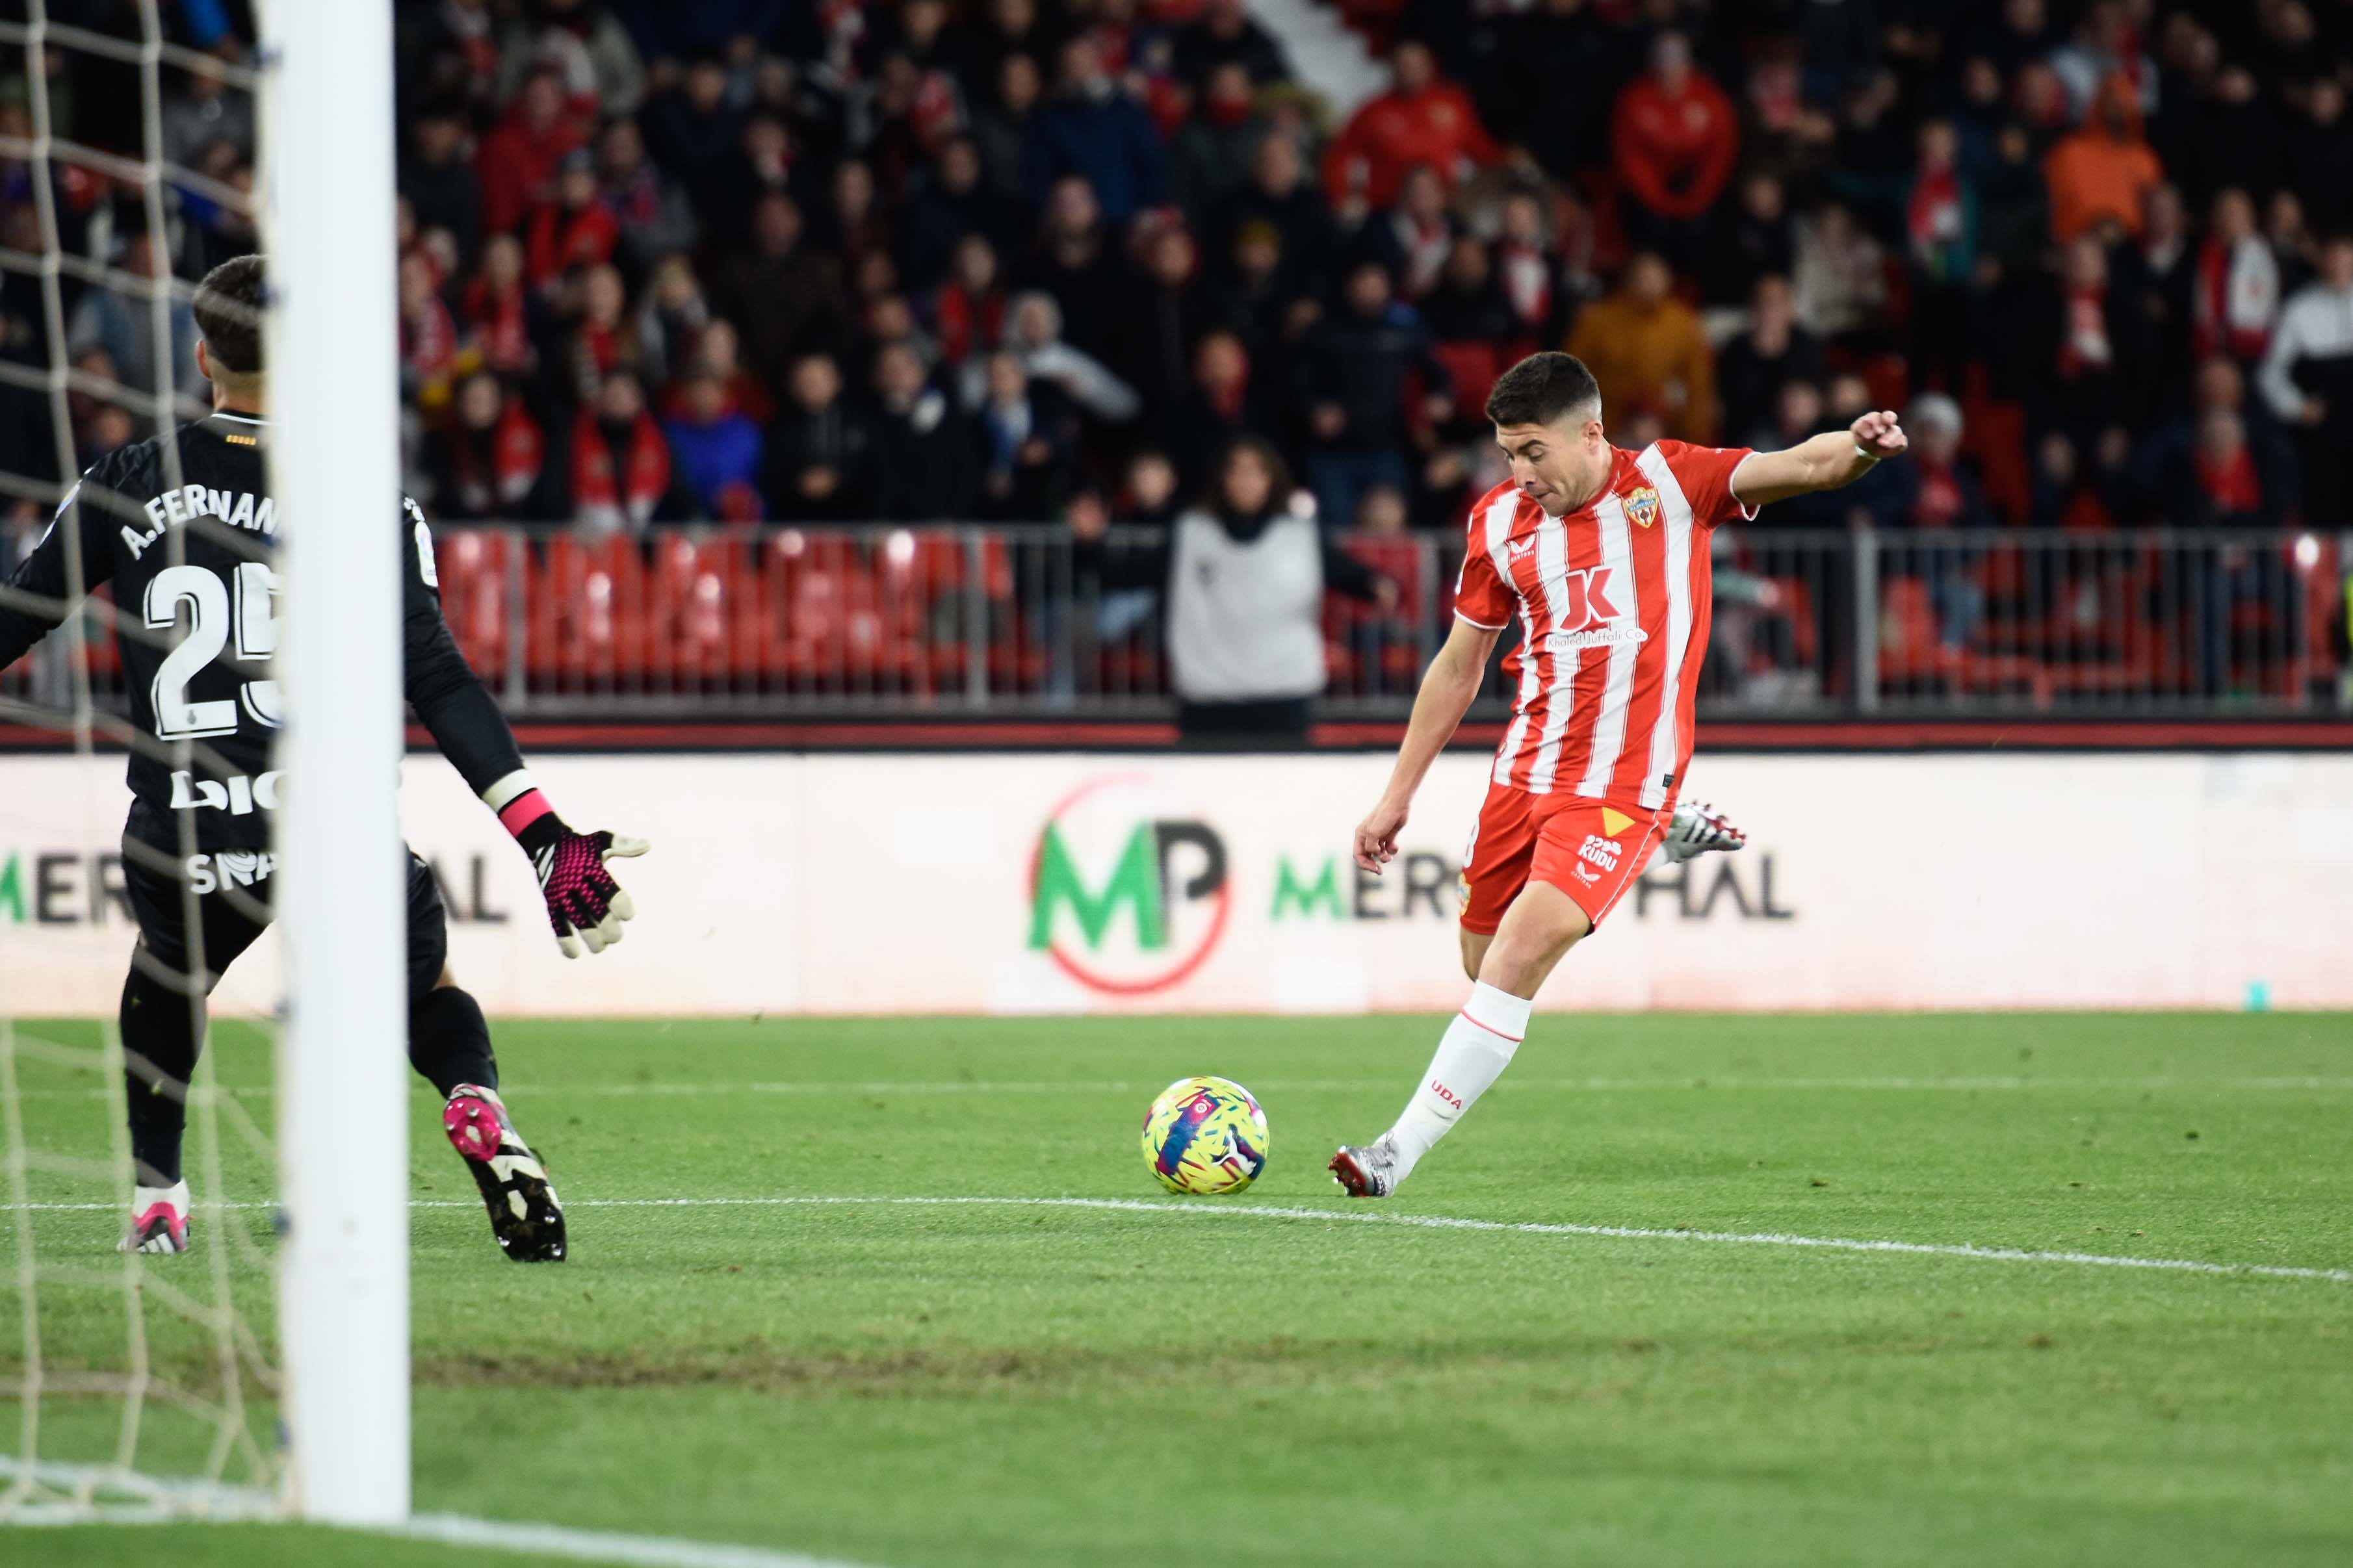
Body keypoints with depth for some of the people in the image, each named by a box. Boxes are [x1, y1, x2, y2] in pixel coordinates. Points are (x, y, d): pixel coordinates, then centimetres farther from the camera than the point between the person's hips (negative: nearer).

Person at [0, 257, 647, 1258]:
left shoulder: (127, 485, 6)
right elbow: (437, 683, -7)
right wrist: (545, 840, -7)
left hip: (183, 839, 2)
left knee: (163, 979, 33)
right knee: (429, 996, 20)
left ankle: (153, 1202, 31)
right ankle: (477, 1109, -11)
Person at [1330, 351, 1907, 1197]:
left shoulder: (1670, 482, -4)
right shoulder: (1501, 522, 7)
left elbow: (1799, 467, -16)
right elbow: (1458, 667, 17)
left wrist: (1857, 447, -40)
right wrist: (1396, 797, 18)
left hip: (1620, 785, -6)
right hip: (1525, 772, 6)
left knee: (1516, 962, -19)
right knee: (1484, 963, 16)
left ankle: (1400, 1152, -15)